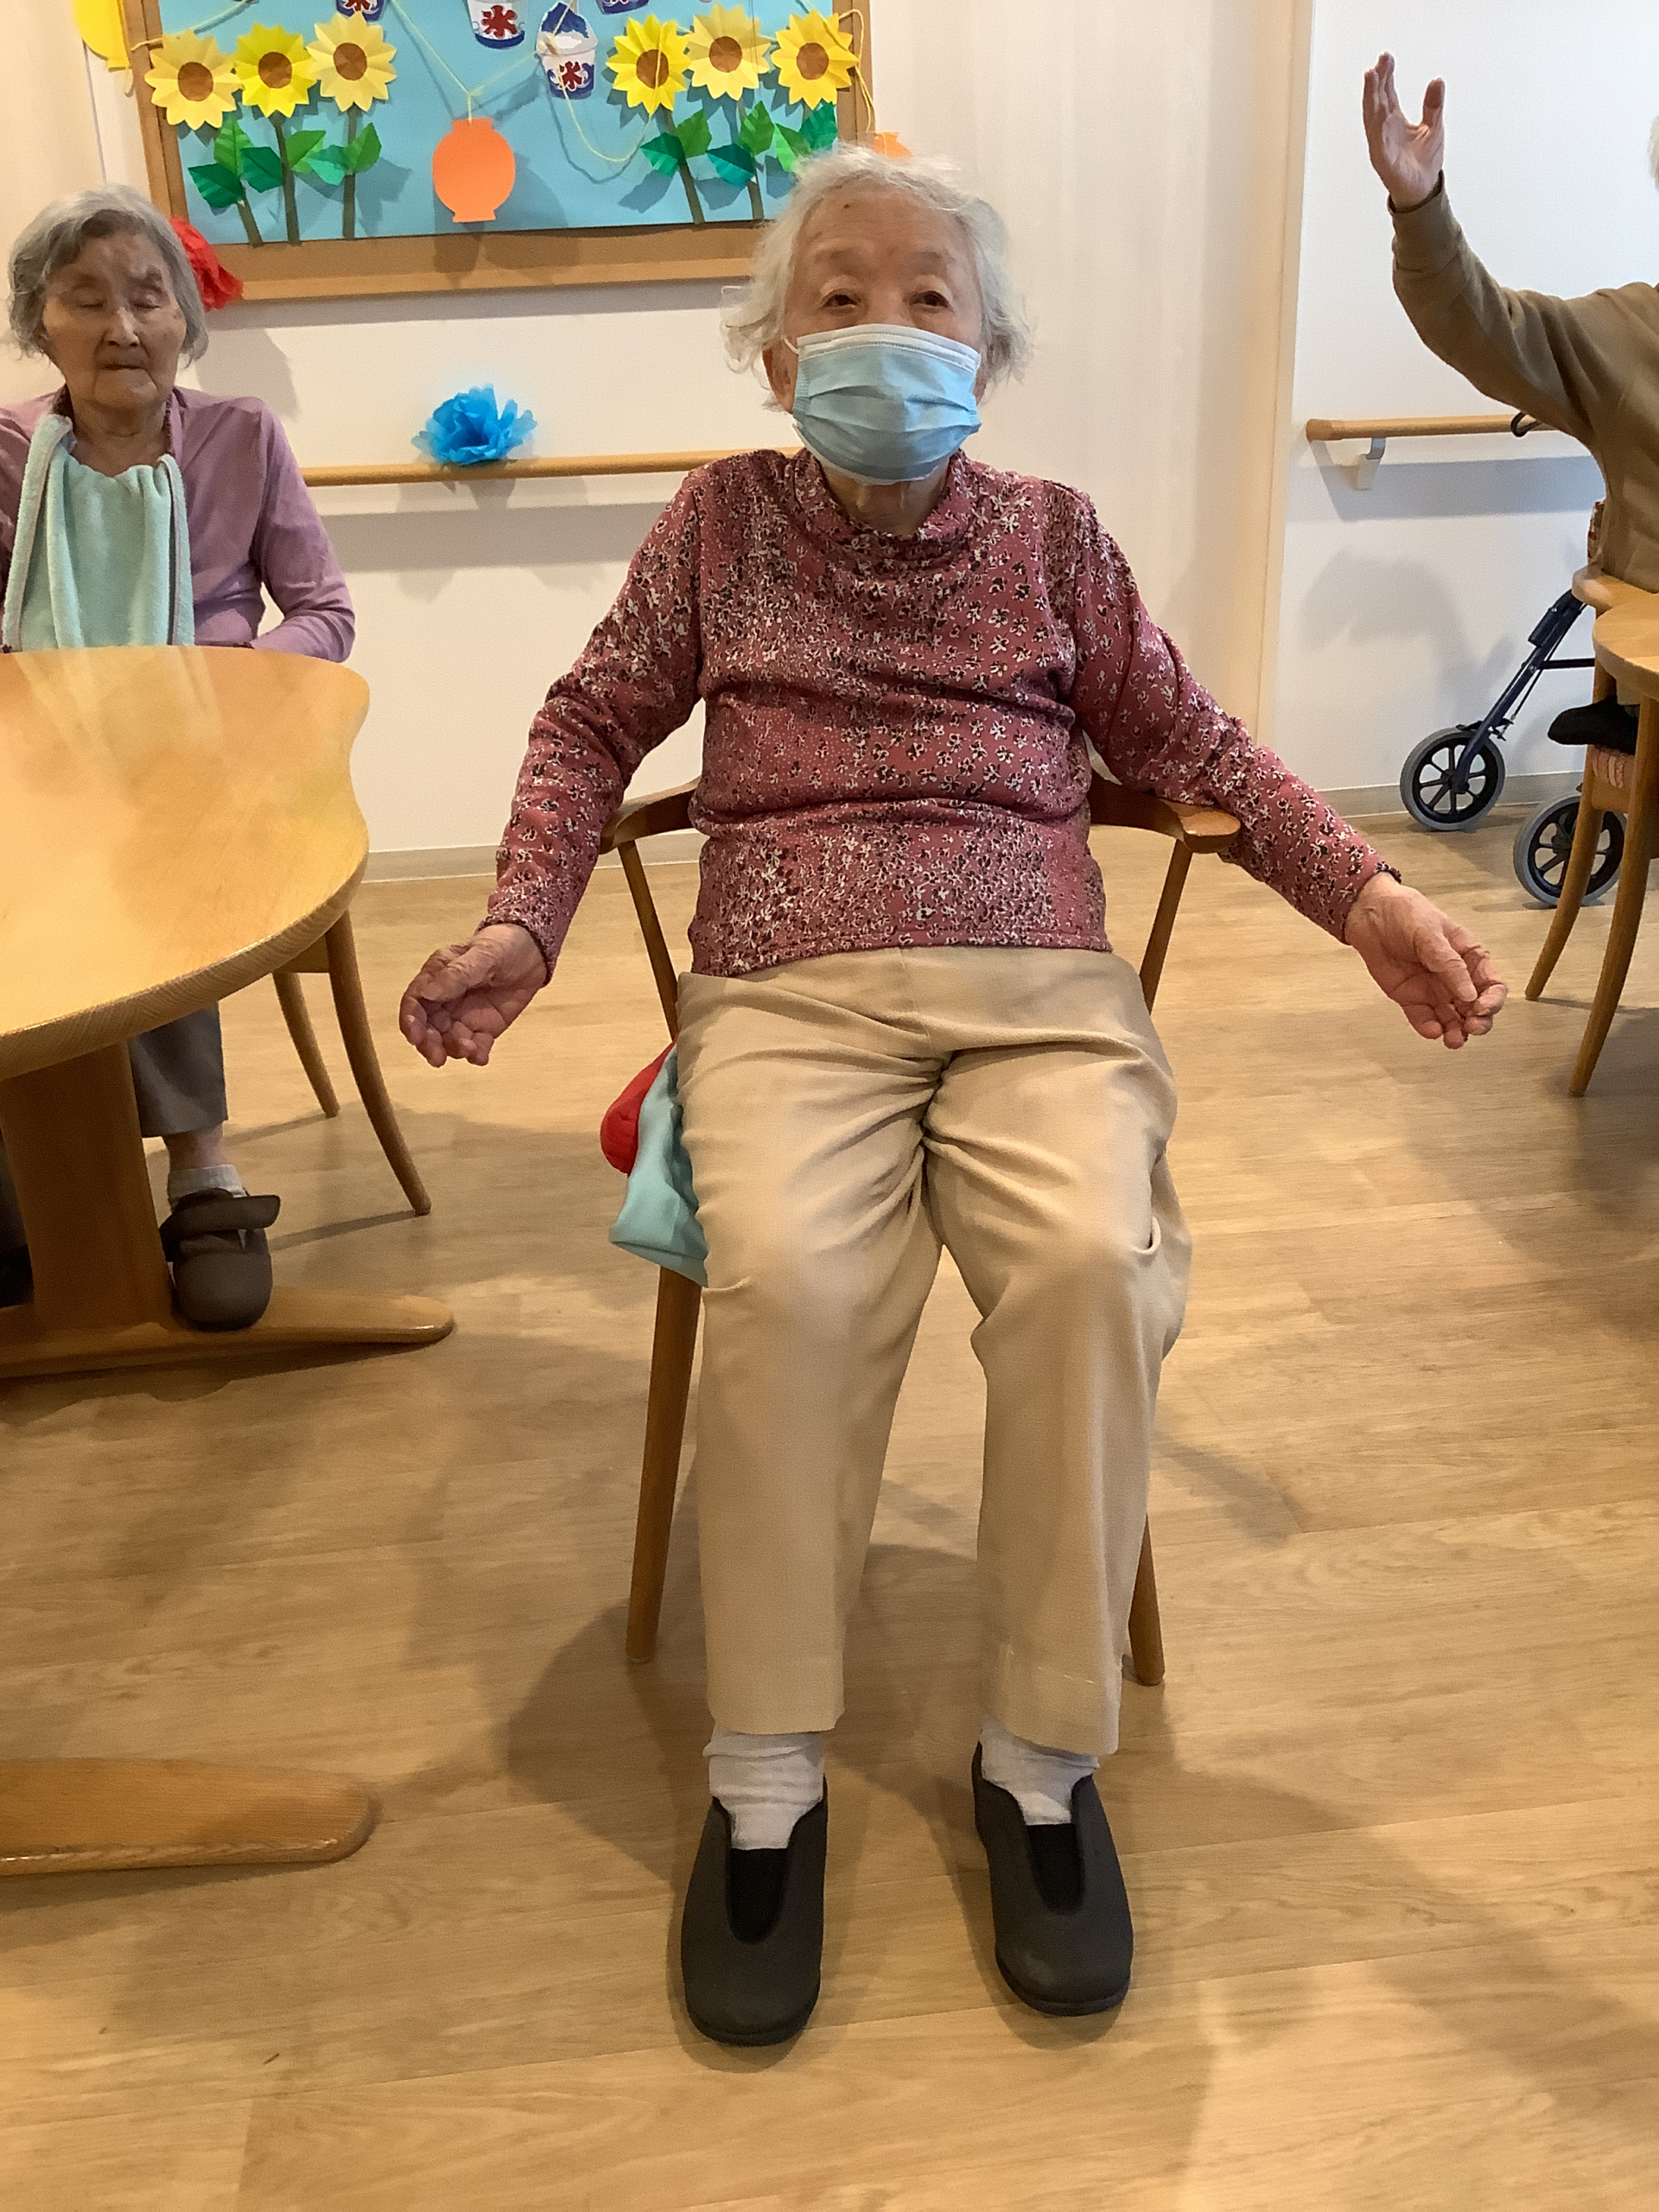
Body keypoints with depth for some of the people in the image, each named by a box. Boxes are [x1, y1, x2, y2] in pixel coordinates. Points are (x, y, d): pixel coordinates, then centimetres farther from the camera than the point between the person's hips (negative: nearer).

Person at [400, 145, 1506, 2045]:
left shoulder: (1053, 536, 18)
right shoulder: (722, 523, 16)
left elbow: (1188, 743, 20)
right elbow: (593, 726, 18)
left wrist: (1365, 897, 9)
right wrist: (518, 924, 1)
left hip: (1042, 987, 1)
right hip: (788, 989, 0)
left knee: (1090, 1266, -30)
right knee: (786, 1279, -32)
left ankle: (1041, 1763, -10)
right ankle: (766, 1781, -13)